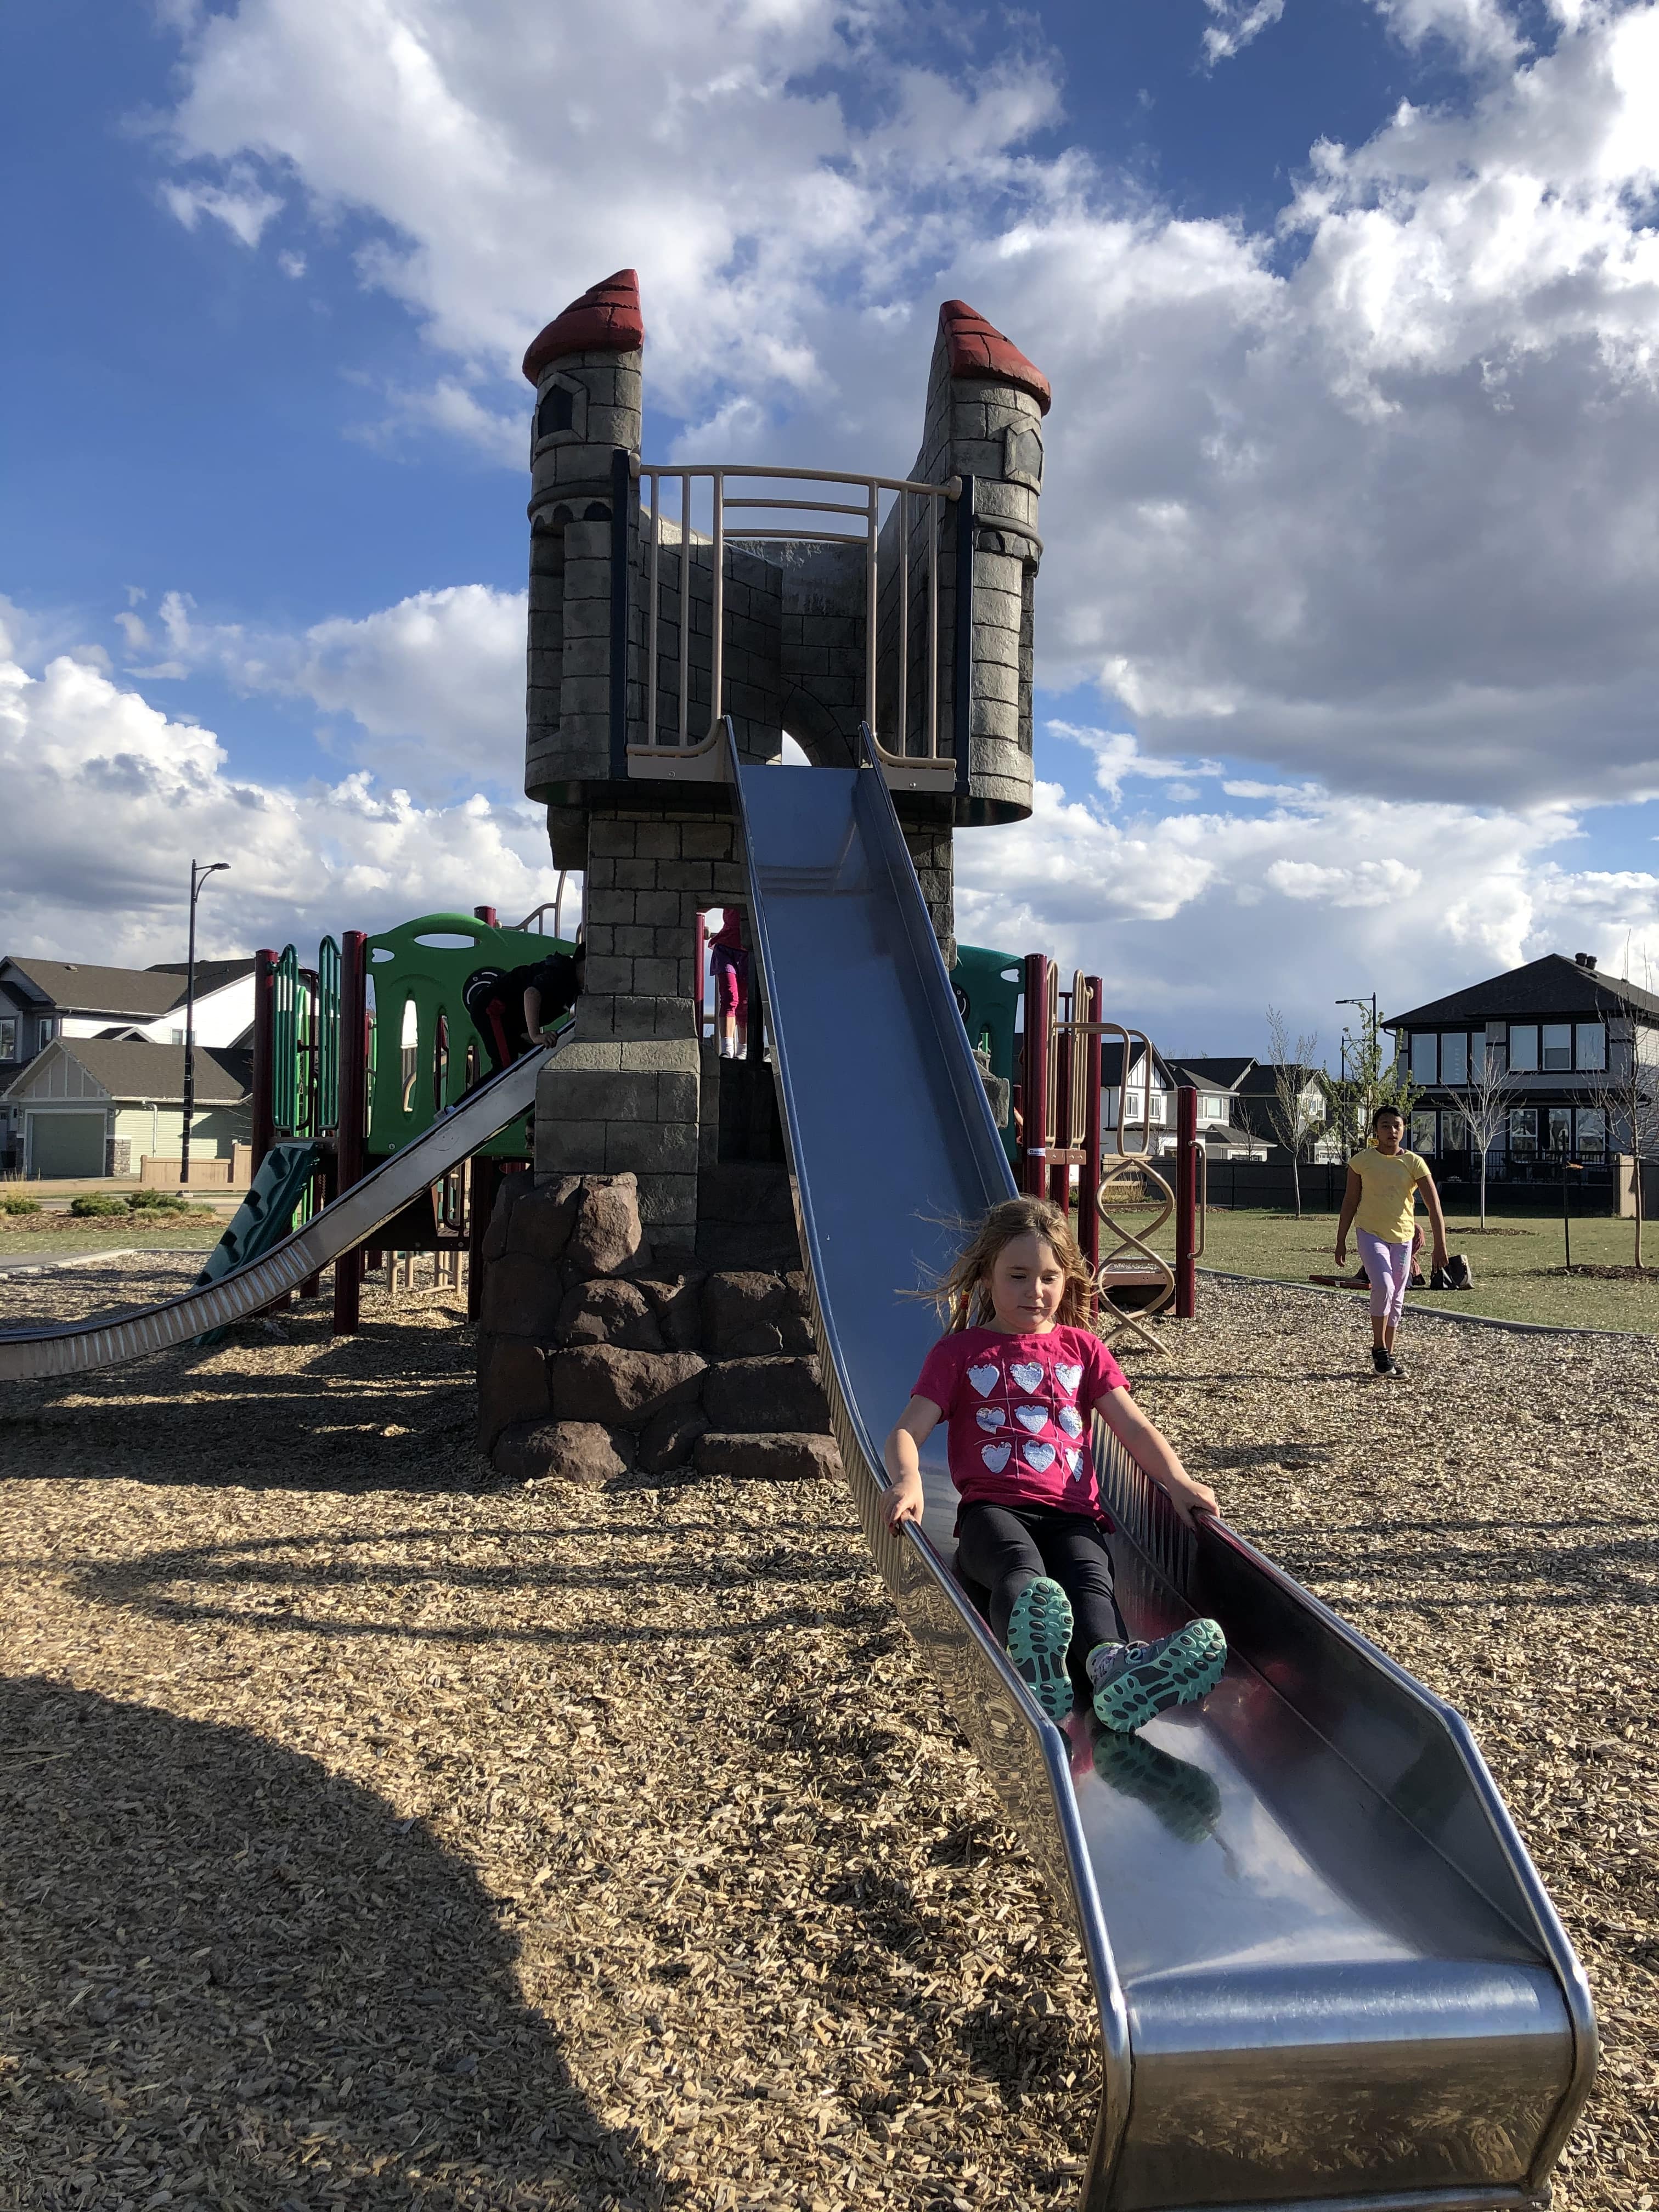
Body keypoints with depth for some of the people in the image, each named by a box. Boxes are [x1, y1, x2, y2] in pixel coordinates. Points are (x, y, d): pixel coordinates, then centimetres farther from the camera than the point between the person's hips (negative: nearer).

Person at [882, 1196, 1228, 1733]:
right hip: (995, 1508, -2)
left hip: (1071, 1513, 2)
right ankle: (1034, 1664, -69)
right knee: (1021, 1566, -38)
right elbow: (906, 1432, 4)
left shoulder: (1083, 1349, 23)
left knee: (1090, 1575, -33)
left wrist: (1177, 1480, -8)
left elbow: (1133, 1426, 14)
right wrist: (908, 1483, -21)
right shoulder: (959, 1352, 15)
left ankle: (1109, 1666, -66)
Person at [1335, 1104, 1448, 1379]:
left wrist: (1440, 1245, -13)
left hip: (1402, 1237, 2)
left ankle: (1389, 1355, 21)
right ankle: (1378, 1348, -6)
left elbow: (1434, 1205, -6)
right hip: (1370, 1233, -2)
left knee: (1396, 1299, 9)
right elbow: (1350, 1202, 3)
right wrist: (1341, 1241, 3)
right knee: (1383, 1286, -22)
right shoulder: (1362, 1160, -4)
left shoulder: (1414, 1162, -3)